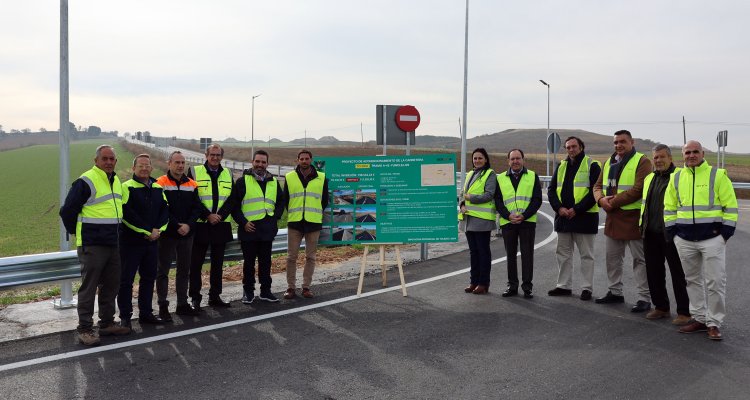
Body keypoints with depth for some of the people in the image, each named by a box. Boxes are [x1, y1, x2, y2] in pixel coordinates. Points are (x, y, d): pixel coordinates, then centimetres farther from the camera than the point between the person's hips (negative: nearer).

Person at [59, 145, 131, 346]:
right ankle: (85, 329, 6)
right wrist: (76, 232, 1)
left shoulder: (116, 181, 12)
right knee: (89, 287, -2)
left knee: (111, 285, 14)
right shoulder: (86, 182, -14)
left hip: (112, 244, 8)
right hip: (91, 246, -8)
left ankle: (107, 323, 26)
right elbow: (67, 210, -10)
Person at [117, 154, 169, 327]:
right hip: (131, 241, -6)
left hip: (152, 241, 6)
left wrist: (158, 230, -9)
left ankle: (146, 313, 23)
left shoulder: (158, 188, 11)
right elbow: (127, 213, -17)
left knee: (149, 278, 13)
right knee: (126, 279, 1)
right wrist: (147, 231, -17)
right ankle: (125, 316, 10)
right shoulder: (127, 187, -8)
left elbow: (165, 210, 7)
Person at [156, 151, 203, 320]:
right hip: (167, 234, -5)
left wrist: (188, 225, -12)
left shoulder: (192, 185, 7)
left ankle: (182, 304, 22)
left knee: (184, 270, 12)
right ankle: (163, 306, 11)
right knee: (163, 271, 3)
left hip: (187, 234, 5)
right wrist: (177, 226, -16)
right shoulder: (161, 184, -7)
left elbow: (197, 208, 3)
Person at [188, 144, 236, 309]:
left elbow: (232, 199, 4)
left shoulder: (227, 174, 12)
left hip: (221, 226, 4)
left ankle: (215, 296, 20)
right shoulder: (194, 172, 0)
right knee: (196, 263, 0)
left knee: (217, 263, 10)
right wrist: (208, 215, -15)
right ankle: (195, 298, 8)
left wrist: (219, 216, -10)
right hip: (200, 225, -4)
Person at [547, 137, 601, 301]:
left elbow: (595, 191, -12)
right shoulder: (561, 166, 13)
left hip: (584, 217, -6)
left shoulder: (592, 165, -4)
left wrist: (576, 209, -18)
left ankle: (587, 288, 10)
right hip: (563, 216, 6)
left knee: (586, 255, 3)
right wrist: (559, 208, -8)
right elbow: (551, 190, 9)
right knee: (563, 253, 11)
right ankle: (564, 286, 21)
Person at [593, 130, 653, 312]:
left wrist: (613, 202, -18)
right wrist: (601, 199, -8)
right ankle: (615, 292, 29)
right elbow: (598, 185, 14)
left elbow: (638, 189, -19)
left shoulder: (642, 161, -9)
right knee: (612, 257, 16)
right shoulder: (609, 162, 14)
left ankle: (644, 298, 7)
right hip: (612, 218, 8)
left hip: (633, 217, -7)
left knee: (640, 260, 0)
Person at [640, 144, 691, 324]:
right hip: (651, 234, 7)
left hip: (670, 234, -7)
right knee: (654, 272, 14)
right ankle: (661, 307, 27)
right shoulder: (649, 178, 15)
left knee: (678, 274, 1)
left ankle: (684, 312, 11)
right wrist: (643, 225, 19)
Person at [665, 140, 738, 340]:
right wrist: (672, 231, 7)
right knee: (693, 280, 12)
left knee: (715, 282, -2)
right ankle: (699, 318, 23)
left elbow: (730, 205, -2)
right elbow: (669, 207, 14)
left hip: (712, 237, -4)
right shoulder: (676, 178, 9)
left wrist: (726, 232, -8)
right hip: (684, 239, 4)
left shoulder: (717, 175, -3)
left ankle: (714, 323, 7)